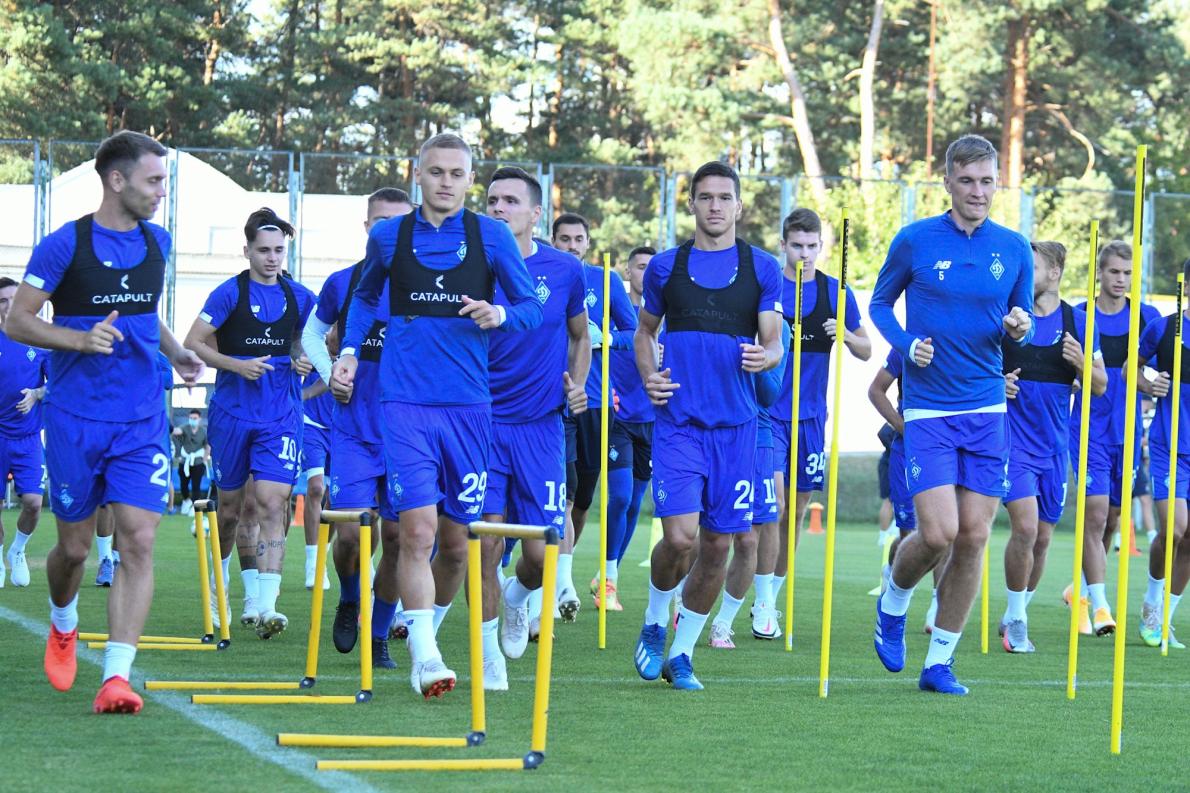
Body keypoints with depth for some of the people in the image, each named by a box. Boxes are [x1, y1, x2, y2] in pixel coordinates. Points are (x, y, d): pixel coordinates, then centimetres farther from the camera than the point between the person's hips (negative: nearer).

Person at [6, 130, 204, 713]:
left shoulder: (156, 243, 9)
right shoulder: (64, 245, -8)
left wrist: (174, 352, 12)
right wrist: (80, 339, -20)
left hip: (142, 423, 3)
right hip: (75, 419, -3)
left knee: (139, 542, -12)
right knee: (75, 547, 7)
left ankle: (116, 676, -14)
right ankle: (63, 623, 41)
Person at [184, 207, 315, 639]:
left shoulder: (299, 297, 7)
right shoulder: (230, 293, -3)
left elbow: (308, 340, 24)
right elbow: (193, 344, -4)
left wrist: (305, 358, 2)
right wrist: (239, 365, -15)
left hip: (280, 414, 1)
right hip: (232, 411, -1)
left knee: (272, 504, -13)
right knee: (230, 506, 9)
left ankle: (264, 604, -19)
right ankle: (217, 584, 33)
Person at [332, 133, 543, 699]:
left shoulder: (492, 237, 3)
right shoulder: (389, 237, 6)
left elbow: (532, 309, 7)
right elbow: (365, 297, 25)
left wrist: (499, 315, -14)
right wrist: (349, 349, 11)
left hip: (468, 405, 1)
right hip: (405, 402, -1)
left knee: (457, 541, 6)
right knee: (418, 528, -15)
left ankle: (429, 627, 32)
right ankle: (424, 658, -16)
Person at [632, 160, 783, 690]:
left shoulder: (762, 268, 6)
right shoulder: (665, 267, 7)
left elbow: (774, 343, 5)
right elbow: (645, 332, 20)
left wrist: (765, 357, -18)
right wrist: (648, 377, 1)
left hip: (735, 425, 1)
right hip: (678, 421, -1)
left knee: (717, 546, 3)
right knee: (680, 537, -16)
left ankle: (681, 653, 18)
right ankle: (654, 626, 12)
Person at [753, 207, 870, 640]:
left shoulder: (836, 292, 5)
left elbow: (866, 352, 8)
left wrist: (847, 336, -12)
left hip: (810, 417, 4)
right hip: (767, 412, -4)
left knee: (797, 511, 9)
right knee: (773, 504, -14)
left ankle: (772, 596, 23)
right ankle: (763, 605, -8)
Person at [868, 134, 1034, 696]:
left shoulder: (1014, 249, 5)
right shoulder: (915, 241, -2)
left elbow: (1020, 326, 15)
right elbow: (880, 303, 11)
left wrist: (1019, 330, -9)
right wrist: (906, 345, -7)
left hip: (987, 409, 3)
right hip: (927, 410, -3)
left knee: (974, 538, 0)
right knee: (938, 532, -14)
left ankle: (939, 663, 11)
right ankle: (893, 603, 18)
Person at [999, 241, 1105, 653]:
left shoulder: (1077, 321, 3)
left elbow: (1100, 385, 6)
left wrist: (1081, 363, -15)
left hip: (1054, 444, 3)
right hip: (1012, 438, -3)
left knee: (1042, 536, 9)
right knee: (1025, 526, -16)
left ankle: (1016, 615, 27)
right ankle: (1016, 620, -3)